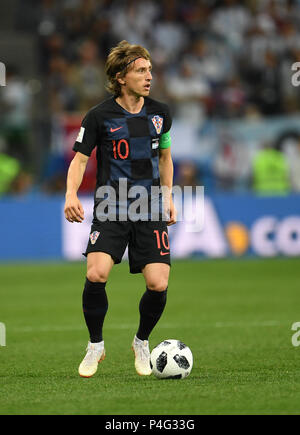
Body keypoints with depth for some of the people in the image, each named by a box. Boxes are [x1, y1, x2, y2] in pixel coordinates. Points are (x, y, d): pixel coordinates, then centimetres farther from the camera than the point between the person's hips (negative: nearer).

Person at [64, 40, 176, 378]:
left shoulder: (159, 113, 8)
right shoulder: (100, 116, -3)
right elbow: (80, 159, -1)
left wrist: (168, 197, 17)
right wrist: (71, 195, -18)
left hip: (150, 210, 3)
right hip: (111, 209, -3)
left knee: (158, 285, -10)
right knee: (96, 274, -23)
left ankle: (141, 342, 19)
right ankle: (95, 345, 1)